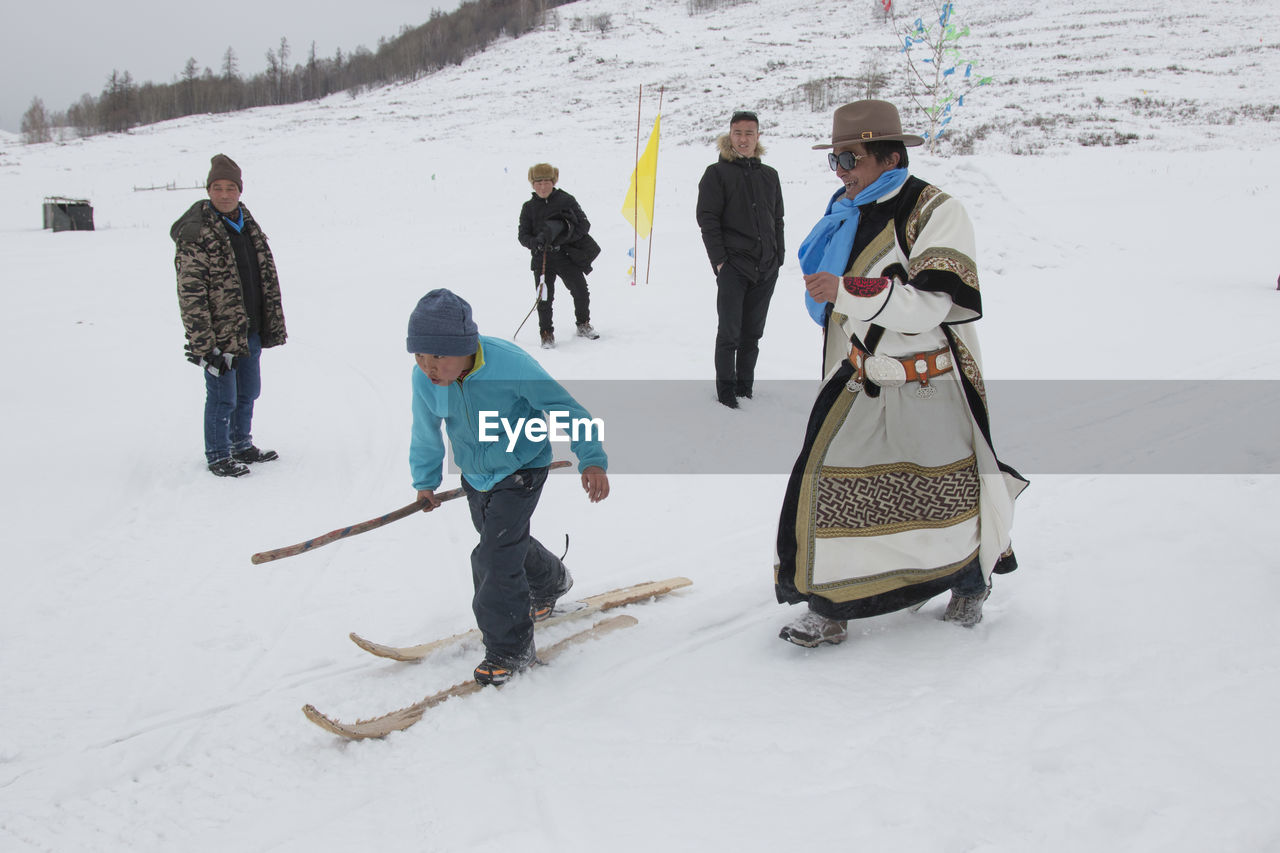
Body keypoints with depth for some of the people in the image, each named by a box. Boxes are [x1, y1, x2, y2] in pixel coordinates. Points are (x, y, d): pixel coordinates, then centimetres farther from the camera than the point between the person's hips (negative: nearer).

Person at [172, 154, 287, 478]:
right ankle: (218, 457, 17)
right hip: (219, 334, -7)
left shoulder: (248, 226, 9)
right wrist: (203, 344, -21)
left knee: (248, 392, 18)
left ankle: (242, 446, 35)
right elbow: (190, 294, -18)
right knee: (222, 397, 1)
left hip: (250, 330, 8)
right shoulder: (196, 234, -15)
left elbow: (267, 277, 18)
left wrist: (273, 323, 16)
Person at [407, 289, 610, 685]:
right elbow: (426, 432, 3)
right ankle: (550, 582, 55)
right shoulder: (424, 378, -18)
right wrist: (424, 481, 14)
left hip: (521, 470, -6)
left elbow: (562, 406, -22)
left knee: (496, 556, -13)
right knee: (509, 543, 23)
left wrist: (592, 459, -26)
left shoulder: (509, 364, -33)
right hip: (474, 476, 6)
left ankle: (511, 648, 4)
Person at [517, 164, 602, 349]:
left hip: (566, 254, 0)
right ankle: (546, 333, 10)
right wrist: (535, 242, -17)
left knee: (581, 290, -1)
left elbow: (584, 224, 1)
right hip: (542, 259, 0)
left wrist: (566, 234, -16)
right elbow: (523, 235, 6)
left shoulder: (566, 200, 2)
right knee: (544, 297, -5)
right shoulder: (529, 208, 6)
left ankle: (583, 325, 22)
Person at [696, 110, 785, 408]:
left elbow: (777, 220, 19)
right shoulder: (717, 173, 0)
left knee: (753, 333, 10)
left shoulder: (769, 175, 14)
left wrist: (779, 256, 11)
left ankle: (745, 386, 20)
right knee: (729, 333, -3)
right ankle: (726, 391, 6)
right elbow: (707, 219, -5)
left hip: (766, 269, 5)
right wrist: (719, 259, -12)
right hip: (733, 266, -5)